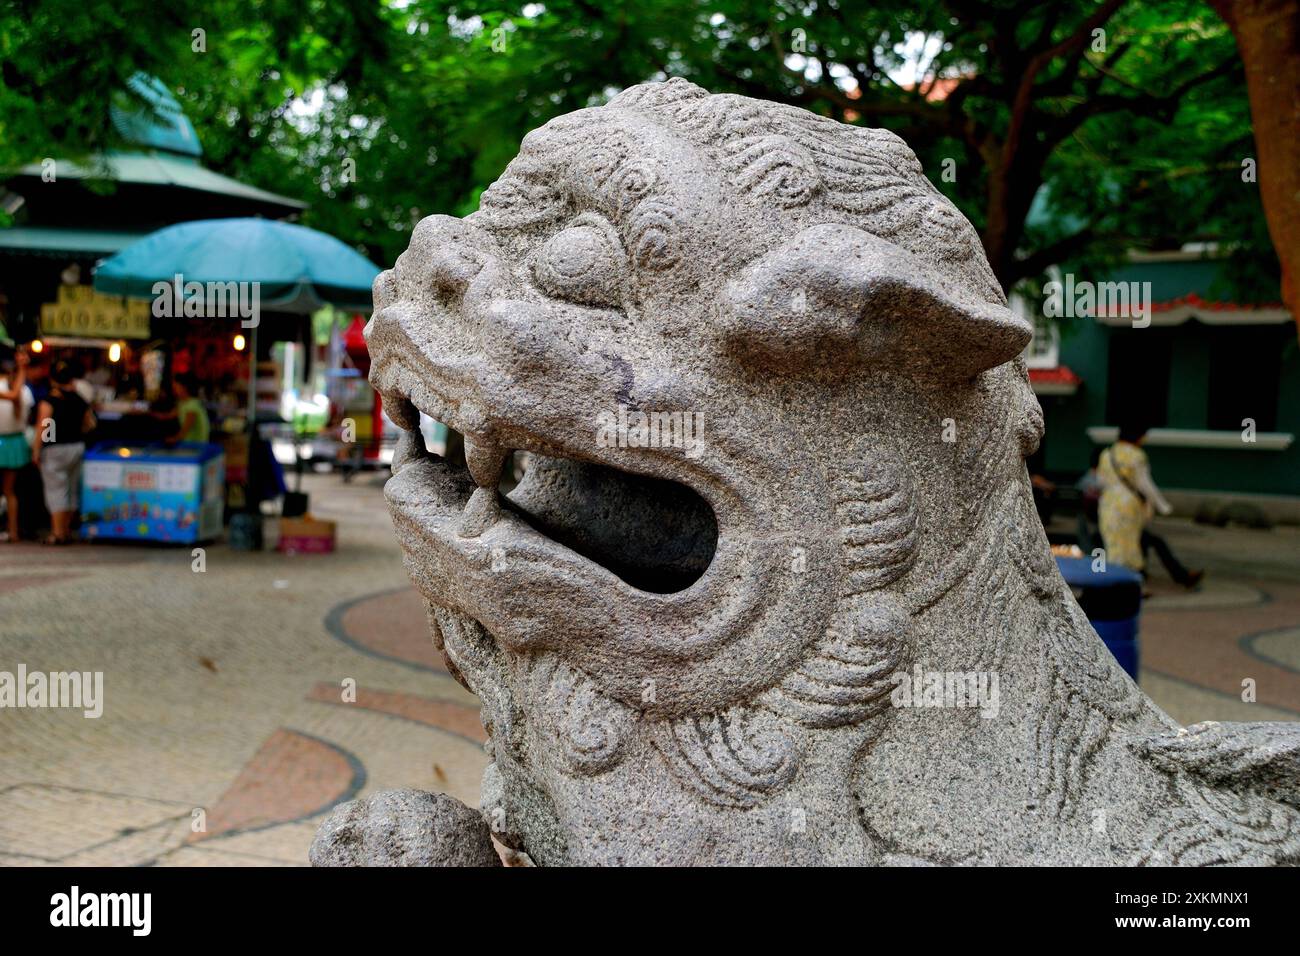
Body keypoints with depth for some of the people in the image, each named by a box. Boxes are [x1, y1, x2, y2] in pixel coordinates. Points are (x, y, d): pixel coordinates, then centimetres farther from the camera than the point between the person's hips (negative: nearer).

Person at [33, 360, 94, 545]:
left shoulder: (48, 401, -12)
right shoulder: (80, 401, 4)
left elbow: (43, 427, -16)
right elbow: (90, 423, 12)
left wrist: (36, 450, -10)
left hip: (55, 449, -5)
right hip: (77, 447, 5)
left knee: (56, 490, -2)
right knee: (72, 490, 13)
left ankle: (58, 533, -3)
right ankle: (67, 530, 21)